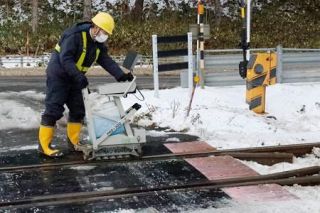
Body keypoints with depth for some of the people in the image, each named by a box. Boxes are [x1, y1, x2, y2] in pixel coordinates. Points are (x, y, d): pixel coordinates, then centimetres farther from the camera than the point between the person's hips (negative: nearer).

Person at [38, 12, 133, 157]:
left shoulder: (98, 43, 2)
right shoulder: (75, 35, -24)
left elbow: (106, 61, -3)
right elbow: (65, 59, -29)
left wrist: (121, 75, -15)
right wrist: (79, 76, -38)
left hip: (74, 78, 8)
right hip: (58, 75, -8)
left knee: (78, 109, 8)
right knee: (53, 110, -9)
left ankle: (74, 141, 20)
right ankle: (44, 145, -5)